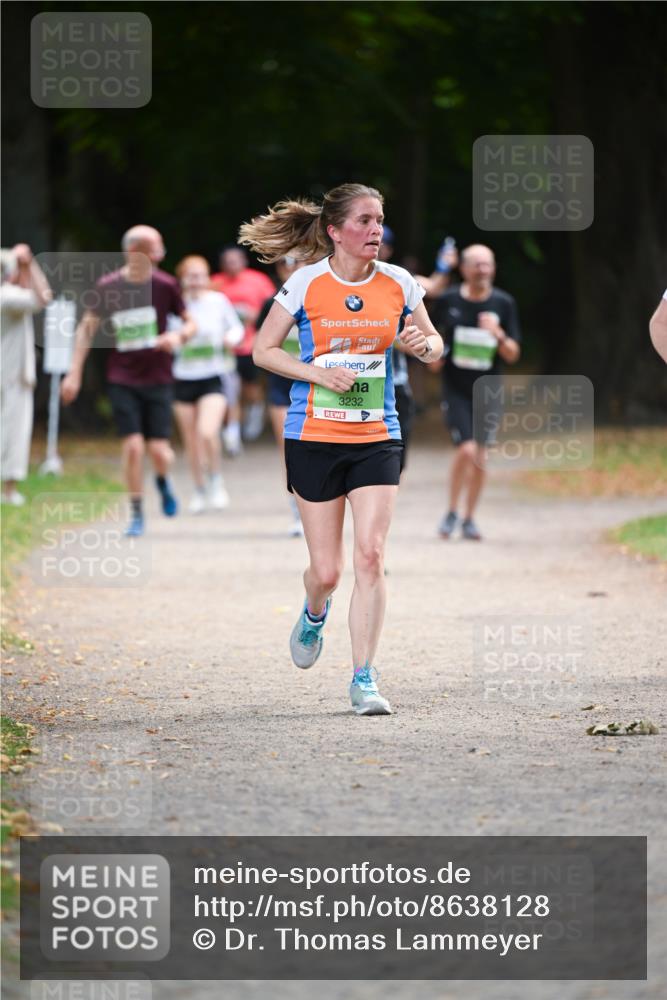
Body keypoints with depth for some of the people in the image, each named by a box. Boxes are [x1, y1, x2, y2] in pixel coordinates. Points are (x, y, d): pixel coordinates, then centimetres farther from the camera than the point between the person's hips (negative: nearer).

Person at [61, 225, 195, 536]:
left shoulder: (165, 285, -5)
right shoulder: (107, 287, -6)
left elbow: (190, 323, 6)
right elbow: (87, 328, 5)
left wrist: (179, 336, -17)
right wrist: (75, 373, 2)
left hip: (157, 379, 0)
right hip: (122, 380, 0)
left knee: (159, 450, -6)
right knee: (133, 445, -10)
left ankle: (163, 482, 31)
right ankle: (136, 514, 7)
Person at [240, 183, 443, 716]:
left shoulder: (398, 283, 2)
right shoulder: (306, 284, -5)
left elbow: (433, 343, 14)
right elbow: (264, 350, 2)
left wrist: (425, 345, -10)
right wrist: (317, 373, -14)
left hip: (377, 437, 2)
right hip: (314, 438, -1)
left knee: (371, 555, -13)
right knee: (327, 569, 1)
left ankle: (364, 680, -5)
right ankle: (315, 614, 39)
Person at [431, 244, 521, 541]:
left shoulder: (503, 303, -2)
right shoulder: (448, 300, -4)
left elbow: (513, 355, -2)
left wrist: (498, 335, -21)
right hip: (455, 389, -2)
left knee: (480, 455, 7)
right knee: (466, 449, -16)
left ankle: (469, 518, 23)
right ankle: (452, 512, 4)